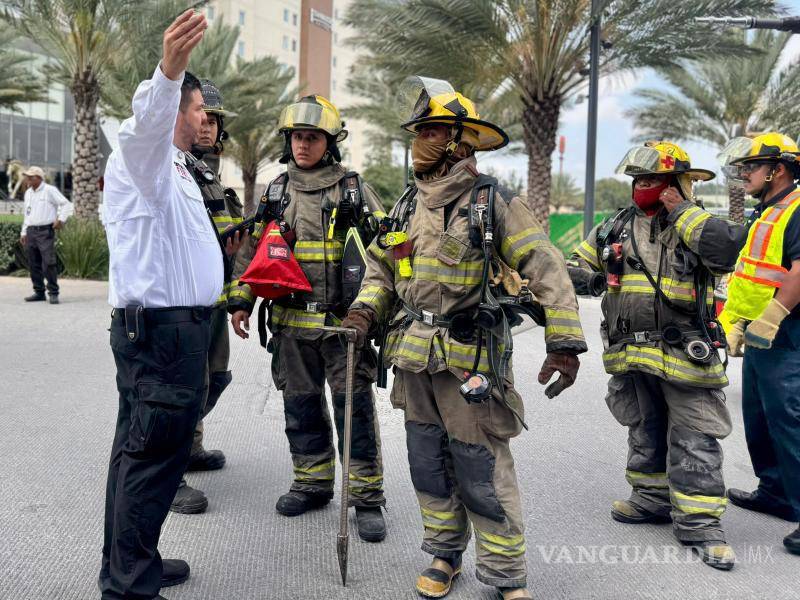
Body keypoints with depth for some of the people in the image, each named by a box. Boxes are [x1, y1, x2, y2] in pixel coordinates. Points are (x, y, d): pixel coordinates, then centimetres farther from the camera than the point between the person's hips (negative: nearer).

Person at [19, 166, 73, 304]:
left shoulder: (50, 190, -3)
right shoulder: (28, 193, 18)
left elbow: (66, 204, -6)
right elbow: (26, 214, 24)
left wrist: (61, 219, -16)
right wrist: (24, 233, 21)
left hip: (45, 231, -7)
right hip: (31, 232, 7)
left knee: (49, 263, -13)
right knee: (34, 264, 6)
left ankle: (53, 293, -8)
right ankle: (39, 292, 13)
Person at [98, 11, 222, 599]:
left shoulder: (173, 169, 23)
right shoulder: (141, 158, -10)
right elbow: (146, 124, -35)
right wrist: (169, 71, -52)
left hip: (176, 325, 11)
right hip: (161, 327, -11)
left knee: (141, 450, 16)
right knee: (154, 454, -7)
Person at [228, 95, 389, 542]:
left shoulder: (352, 188, 1)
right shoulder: (277, 191, 11)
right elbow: (254, 249, 17)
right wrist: (241, 301, 10)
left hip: (341, 320, -4)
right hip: (291, 320, 4)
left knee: (355, 405, -2)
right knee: (302, 405, 12)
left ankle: (367, 496, 8)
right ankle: (313, 483, 27)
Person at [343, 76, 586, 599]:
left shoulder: (493, 202, -8)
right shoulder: (408, 206, 11)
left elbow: (547, 270, -10)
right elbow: (381, 266, 20)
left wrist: (565, 342, -17)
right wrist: (366, 309, 1)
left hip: (469, 358, -6)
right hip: (414, 359, 6)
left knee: (482, 473, -1)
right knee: (428, 467, 16)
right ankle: (445, 555, 34)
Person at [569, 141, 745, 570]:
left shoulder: (695, 227, -2)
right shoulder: (616, 227, 9)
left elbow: (727, 248, -24)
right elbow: (577, 267, 16)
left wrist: (683, 212, -15)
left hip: (683, 353, -4)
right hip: (630, 352, 5)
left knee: (694, 440, -2)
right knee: (645, 432, 17)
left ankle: (699, 522, 5)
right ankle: (652, 499, 32)